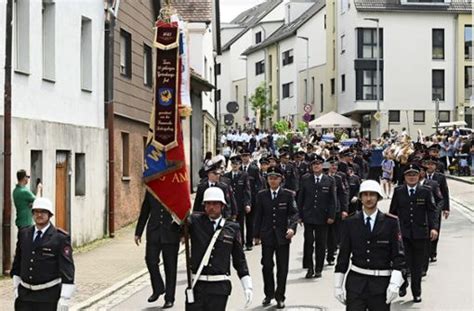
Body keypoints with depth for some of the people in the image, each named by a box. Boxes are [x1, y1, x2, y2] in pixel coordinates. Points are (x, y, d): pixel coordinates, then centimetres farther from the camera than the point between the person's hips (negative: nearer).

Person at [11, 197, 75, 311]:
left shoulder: (60, 238, -8)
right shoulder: (23, 234, 8)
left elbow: (67, 267, -11)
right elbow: (17, 262, 16)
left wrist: (64, 298, -16)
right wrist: (16, 287, 13)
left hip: (49, 296, -4)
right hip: (25, 295, 4)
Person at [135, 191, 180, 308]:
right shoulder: (151, 189, 7)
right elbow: (144, 212, 14)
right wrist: (138, 232, 13)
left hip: (171, 233, -2)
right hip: (153, 232, 2)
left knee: (170, 266, 4)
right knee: (150, 260, -6)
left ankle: (169, 298, 14)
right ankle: (158, 288, 18)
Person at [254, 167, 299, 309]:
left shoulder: (288, 195, 0)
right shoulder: (262, 195, 5)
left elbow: (294, 213, -3)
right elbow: (258, 216, 8)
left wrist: (292, 227, -21)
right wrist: (256, 235, 6)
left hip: (282, 236, -1)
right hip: (267, 235, 1)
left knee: (282, 268, 4)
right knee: (267, 265, 2)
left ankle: (280, 297, 14)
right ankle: (269, 294, 19)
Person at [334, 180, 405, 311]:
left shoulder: (391, 222, 0)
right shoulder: (350, 223, 4)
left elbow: (398, 255, -3)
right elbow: (343, 255, 7)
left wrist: (394, 283, -13)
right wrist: (337, 285, 3)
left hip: (381, 282, 0)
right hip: (356, 281, 1)